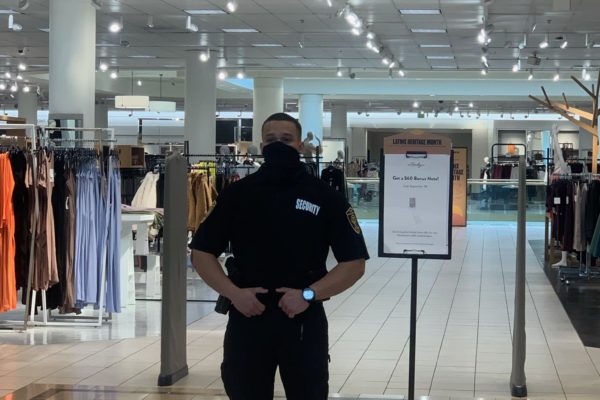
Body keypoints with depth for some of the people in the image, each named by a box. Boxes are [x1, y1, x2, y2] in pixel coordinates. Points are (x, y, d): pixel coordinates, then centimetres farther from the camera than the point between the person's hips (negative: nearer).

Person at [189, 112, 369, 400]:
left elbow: (354, 263, -2)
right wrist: (233, 293, -9)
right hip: (247, 318, 1)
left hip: (304, 320, -1)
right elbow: (201, 252, 6)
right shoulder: (237, 194, 4)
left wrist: (308, 294, -15)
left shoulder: (325, 197, 0)